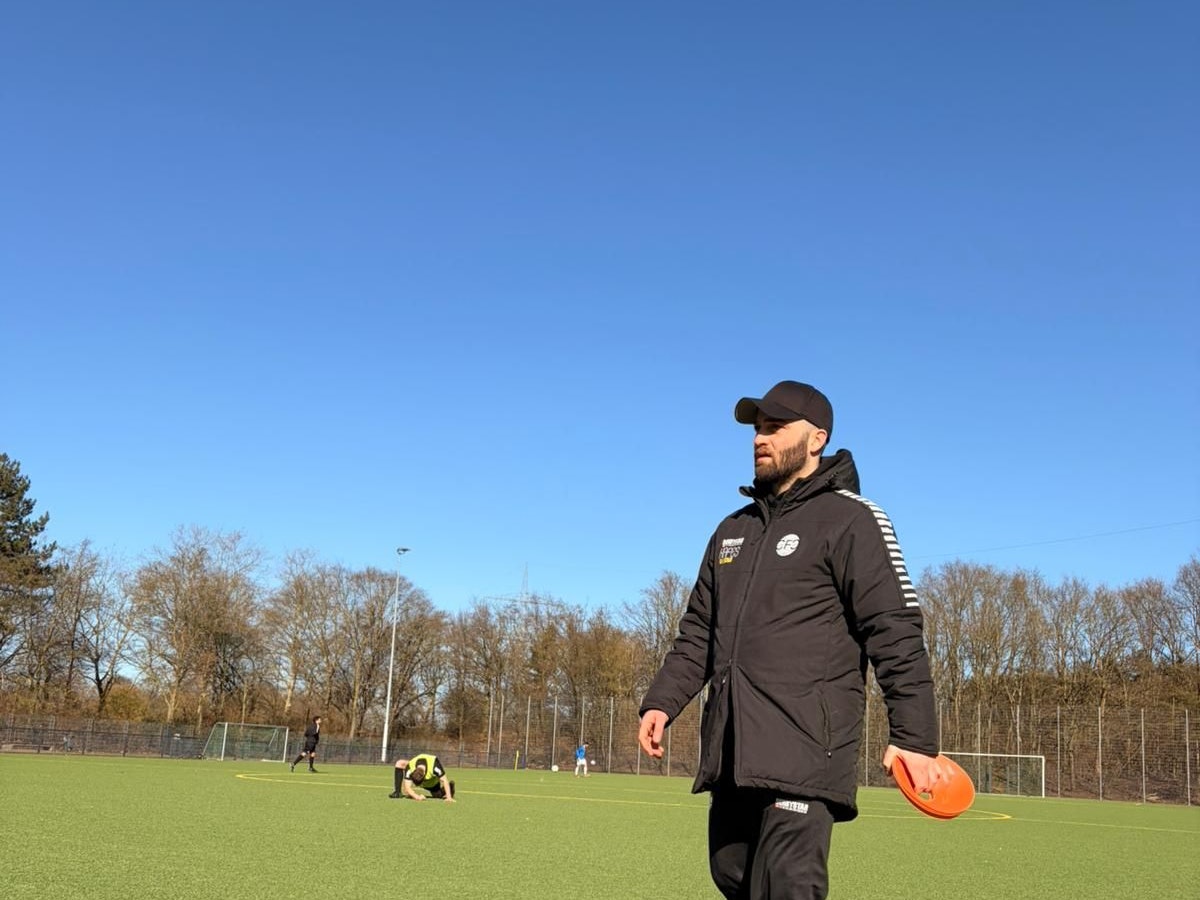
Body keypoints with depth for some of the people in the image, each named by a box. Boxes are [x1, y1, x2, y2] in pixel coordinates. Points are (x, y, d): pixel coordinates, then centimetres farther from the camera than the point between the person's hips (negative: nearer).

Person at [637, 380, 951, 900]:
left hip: (805, 748, -7)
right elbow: (699, 632, 21)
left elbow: (895, 632, -9)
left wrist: (914, 736, -15)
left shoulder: (848, 520, -2)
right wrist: (662, 701, 8)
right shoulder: (733, 530, 19)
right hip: (730, 750, 7)